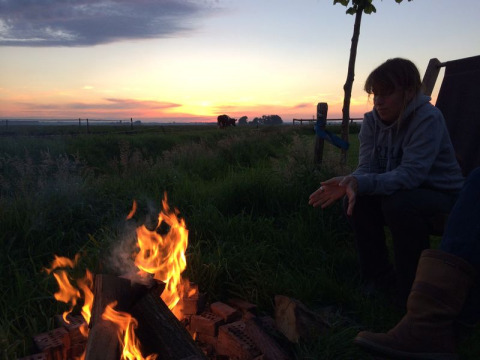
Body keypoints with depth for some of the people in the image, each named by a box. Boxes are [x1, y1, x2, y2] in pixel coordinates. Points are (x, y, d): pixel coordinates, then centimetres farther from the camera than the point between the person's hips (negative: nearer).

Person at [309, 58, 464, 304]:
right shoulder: (372, 120, -5)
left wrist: (360, 182, -47)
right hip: (398, 190, 6)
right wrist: (349, 183, -38)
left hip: (442, 195, -5)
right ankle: (379, 277, 1)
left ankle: (412, 290, -12)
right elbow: (367, 168, -14)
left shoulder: (428, 118, -23)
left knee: (398, 203, -35)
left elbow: (410, 174, -34)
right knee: (355, 199, -20)